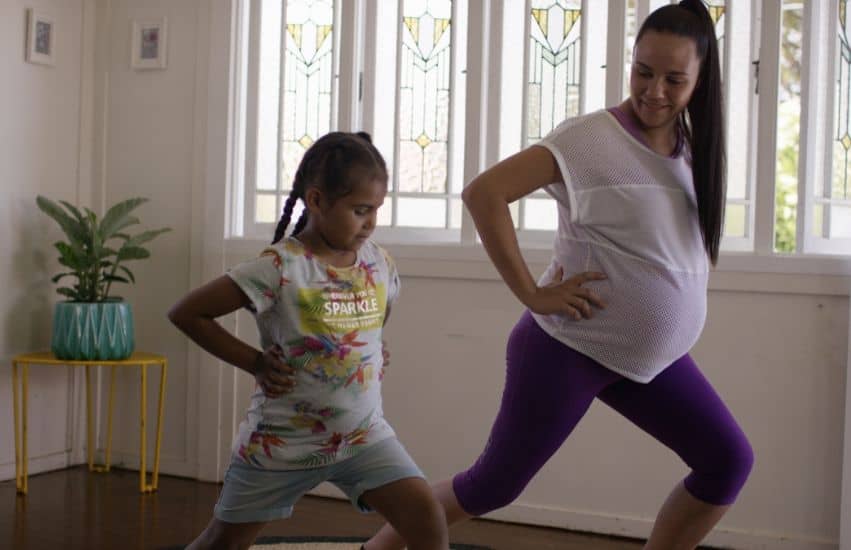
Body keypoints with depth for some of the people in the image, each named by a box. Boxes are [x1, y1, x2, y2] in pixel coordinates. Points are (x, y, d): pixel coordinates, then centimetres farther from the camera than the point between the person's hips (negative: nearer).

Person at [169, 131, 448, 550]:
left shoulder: (379, 264, -2)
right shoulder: (279, 268, -19)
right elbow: (185, 313, -15)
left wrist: (374, 353, 6)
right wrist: (254, 362, -14)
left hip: (364, 433, 4)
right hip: (282, 441, -3)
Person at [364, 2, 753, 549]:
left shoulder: (693, 148, 5)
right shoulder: (592, 137, -17)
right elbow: (483, 193, -26)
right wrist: (532, 294, -23)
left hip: (653, 355, 7)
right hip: (571, 347, -7)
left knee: (730, 461, 0)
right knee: (495, 484, 2)